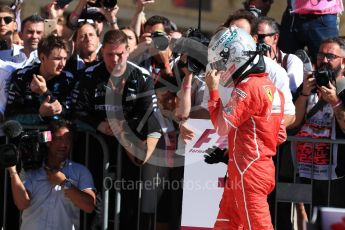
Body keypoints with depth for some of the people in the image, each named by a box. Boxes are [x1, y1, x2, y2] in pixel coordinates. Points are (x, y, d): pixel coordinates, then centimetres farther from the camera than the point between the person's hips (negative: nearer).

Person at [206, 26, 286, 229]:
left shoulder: (248, 87, -16)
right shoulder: (269, 87, 14)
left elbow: (222, 126, -18)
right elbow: (280, 135, 18)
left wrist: (213, 90, -9)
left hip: (249, 172, -10)